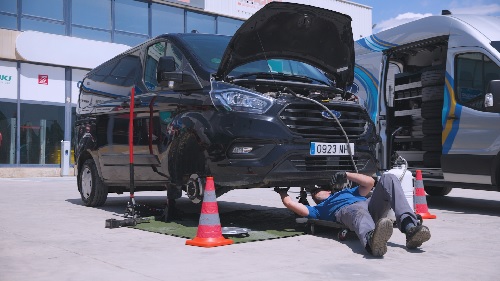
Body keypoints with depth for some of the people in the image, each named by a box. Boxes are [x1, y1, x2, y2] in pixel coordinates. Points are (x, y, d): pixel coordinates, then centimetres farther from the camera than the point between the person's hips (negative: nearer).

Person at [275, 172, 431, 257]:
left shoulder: (347, 192, 48)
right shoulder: (319, 209, 37)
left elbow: (369, 182, 35)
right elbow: (291, 204, 26)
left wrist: (346, 175, 29)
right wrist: (283, 192, 44)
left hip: (370, 204, 4)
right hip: (346, 210, -4)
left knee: (388, 179, -22)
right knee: (359, 212, -42)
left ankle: (409, 226, -43)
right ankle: (372, 240, -82)